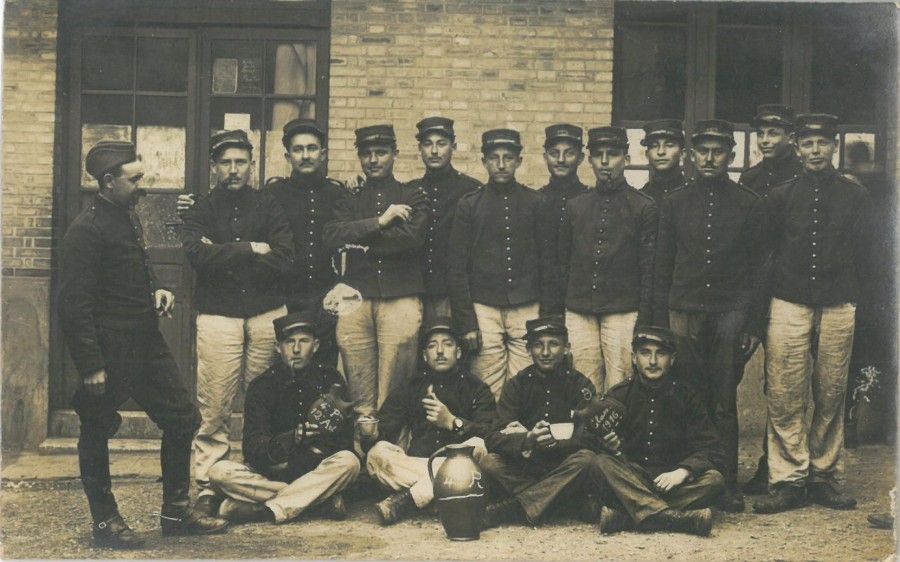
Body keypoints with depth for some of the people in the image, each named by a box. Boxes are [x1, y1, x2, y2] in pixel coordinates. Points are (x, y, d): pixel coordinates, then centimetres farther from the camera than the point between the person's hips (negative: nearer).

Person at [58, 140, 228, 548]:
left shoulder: (128, 216, 12)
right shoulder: (86, 230, -16)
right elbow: (73, 303, -19)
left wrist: (155, 291, 7)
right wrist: (91, 365, -21)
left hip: (147, 345, 9)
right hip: (109, 353, -9)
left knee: (183, 420, 11)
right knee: (96, 436, 6)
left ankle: (176, 513, 22)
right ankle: (105, 522, 20)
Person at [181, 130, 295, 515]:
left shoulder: (268, 207, 12)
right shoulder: (200, 211, 11)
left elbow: (284, 260, -3)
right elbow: (198, 254, -9)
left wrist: (225, 255, -6)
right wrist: (251, 248, -8)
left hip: (267, 313, 1)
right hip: (218, 314, -1)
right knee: (215, 405, -6)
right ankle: (207, 484, 0)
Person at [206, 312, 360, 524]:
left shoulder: (329, 379, 1)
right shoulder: (262, 385, -2)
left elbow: (346, 443, -5)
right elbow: (252, 449, -15)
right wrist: (291, 439, -33)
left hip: (317, 472, 0)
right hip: (268, 473, 0)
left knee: (348, 461, -29)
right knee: (220, 472, -26)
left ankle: (269, 510, -27)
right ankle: (323, 497, -25)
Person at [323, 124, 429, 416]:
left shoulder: (413, 198, 12)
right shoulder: (350, 200, 18)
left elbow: (412, 237, -8)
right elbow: (332, 236, -1)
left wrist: (360, 241, -3)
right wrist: (379, 221, -9)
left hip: (400, 298, -2)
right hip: (356, 299, 2)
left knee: (393, 392, -6)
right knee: (359, 390, -1)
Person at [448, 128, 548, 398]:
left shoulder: (535, 203, 8)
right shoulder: (469, 205, 6)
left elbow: (547, 264, 8)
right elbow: (457, 270, 4)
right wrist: (466, 323, -3)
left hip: (527, 311, 0)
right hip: (484, 310, 0)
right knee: (488, 394, -1)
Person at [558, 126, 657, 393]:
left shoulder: (644, 207, 3)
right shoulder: (575, 207, 13)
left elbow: (649, 271, 0)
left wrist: (644, 321, -6)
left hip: (623, 313, -3)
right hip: (579, 314, 3)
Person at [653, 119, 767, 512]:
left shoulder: (748, 204, 7)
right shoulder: (674, 203, 10)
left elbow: (757, 268, 7)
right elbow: (663, 268, 11)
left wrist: (754, 325, 1)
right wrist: (660, 323, 6)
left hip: (730, 314, -1)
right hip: (684, 314, 1)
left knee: (724, 403, 0)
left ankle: (727, 484, 8)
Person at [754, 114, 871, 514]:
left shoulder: (856, 197, 8)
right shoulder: (781, 197, 8)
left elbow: (864, 257, 9)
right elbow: (765, 253, 9)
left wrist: (856, 301, 2)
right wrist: (762, 307, 5)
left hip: (838, 308, 0)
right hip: (789, 305, 0)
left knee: (831, 397, 5)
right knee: (785, 398, -4)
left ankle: (825, 478, 13)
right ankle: (788, 480, 0)